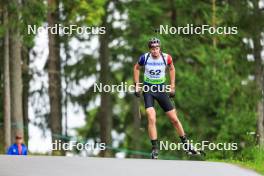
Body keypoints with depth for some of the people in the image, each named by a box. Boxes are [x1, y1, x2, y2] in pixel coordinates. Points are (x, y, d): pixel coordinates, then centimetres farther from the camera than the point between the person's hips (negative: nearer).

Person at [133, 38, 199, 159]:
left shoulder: (166, 58, -11)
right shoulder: (145, 58, -13)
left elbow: (171, 69, 10)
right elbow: (137, 68, 8)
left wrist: (172, 86, 9)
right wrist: (137, 84, 3)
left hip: (161, 89, 2)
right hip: (148, 89, -2)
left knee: (174, 119, 5)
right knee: (151, 119, -19)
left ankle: (186, 145, 22)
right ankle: (155, 149, -12)